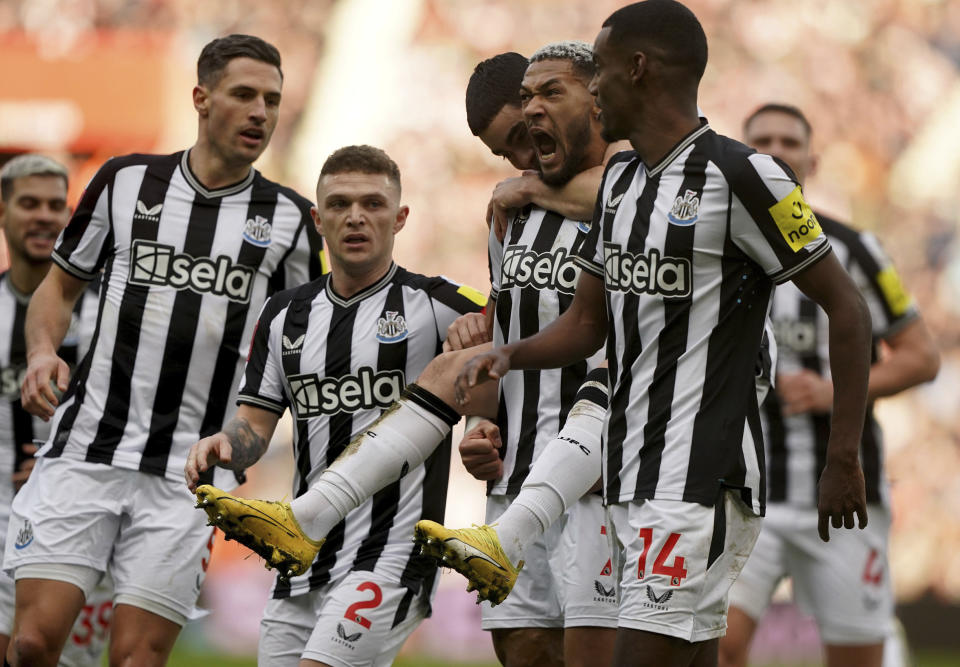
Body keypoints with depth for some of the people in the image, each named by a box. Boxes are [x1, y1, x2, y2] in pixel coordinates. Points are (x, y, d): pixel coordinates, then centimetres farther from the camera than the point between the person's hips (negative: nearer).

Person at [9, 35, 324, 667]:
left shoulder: (288, 218, 6)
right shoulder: (125, 181, 7)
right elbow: (60, 284, 17)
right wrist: (42, 351, -2)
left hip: (188, 474, 0)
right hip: (86, 449, 0)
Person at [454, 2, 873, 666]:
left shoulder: (740, 176, -12)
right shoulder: (620, 179, 15)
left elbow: (846, 307, -9)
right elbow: (589, 322, 21)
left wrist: (844, 459, -11)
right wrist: (509, 355, 0)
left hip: (702, 480, -8)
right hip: (635, 480, 9)